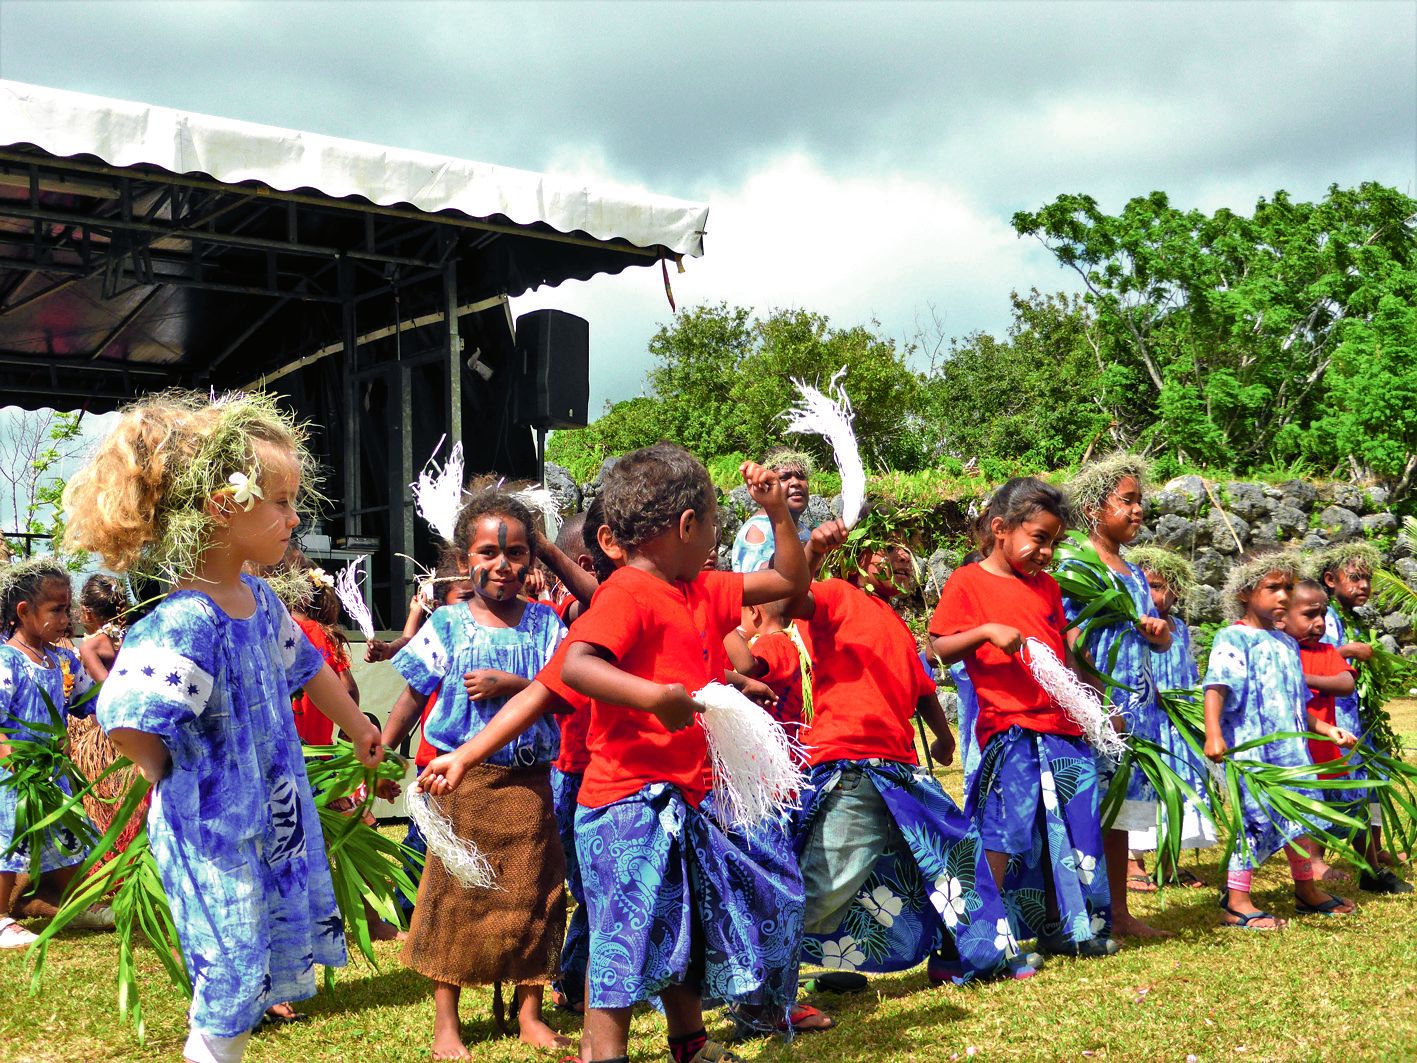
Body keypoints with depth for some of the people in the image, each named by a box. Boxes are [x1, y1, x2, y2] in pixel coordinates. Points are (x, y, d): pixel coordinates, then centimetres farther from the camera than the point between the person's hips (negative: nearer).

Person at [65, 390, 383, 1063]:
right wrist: (171, 779, -15)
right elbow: (125, 721, -34)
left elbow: (308, 669, 18)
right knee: (231, 989, 5)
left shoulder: (257, 601, 1)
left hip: (272, 817, 8)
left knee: (251, 982, 19)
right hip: (211, 834, -8)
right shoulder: (186, 623, -28)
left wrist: (360, 730, 31)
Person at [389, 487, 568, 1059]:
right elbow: (412, 696, 3)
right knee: (455, 890, 5)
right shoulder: (446, 625, -1)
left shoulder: (545, 622, 3)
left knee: (530, 893, 8)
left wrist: (510, 684, -17)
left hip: (528, 780, 2)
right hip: (463, 777, -1)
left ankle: (529, 1010, 23)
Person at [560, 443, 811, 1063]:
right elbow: (574, 665, -30)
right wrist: (653, 697, -42)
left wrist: (777, 511, 11)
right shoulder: (627, 594, -16)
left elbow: (789, 581, 20)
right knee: (629, 929, -8)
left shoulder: (704, 593, 11)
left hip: (689, 798, 9)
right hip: (630, 800, -9)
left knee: (692, 928, 20)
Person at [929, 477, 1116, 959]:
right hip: (1010, 728, -7)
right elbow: (937, 650, -7)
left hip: (1063, 726, 7)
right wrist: (986, 631, -20)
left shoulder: (1047, 586, 18)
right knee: (1006, 831, -10)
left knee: (1071, 829, 10)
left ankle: (1062, 928, 24)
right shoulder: (967, 582, -1)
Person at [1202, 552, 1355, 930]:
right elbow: (1216, 687, -22)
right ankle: (1236, 903, 0)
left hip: (1290, 749, 8)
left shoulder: (1287, 644, 17)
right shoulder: (1234, 638, -9)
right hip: (1250, 749, -8)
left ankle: (1306, 891, 32)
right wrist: (1213, 734, -33)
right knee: (1258, 818, -8)